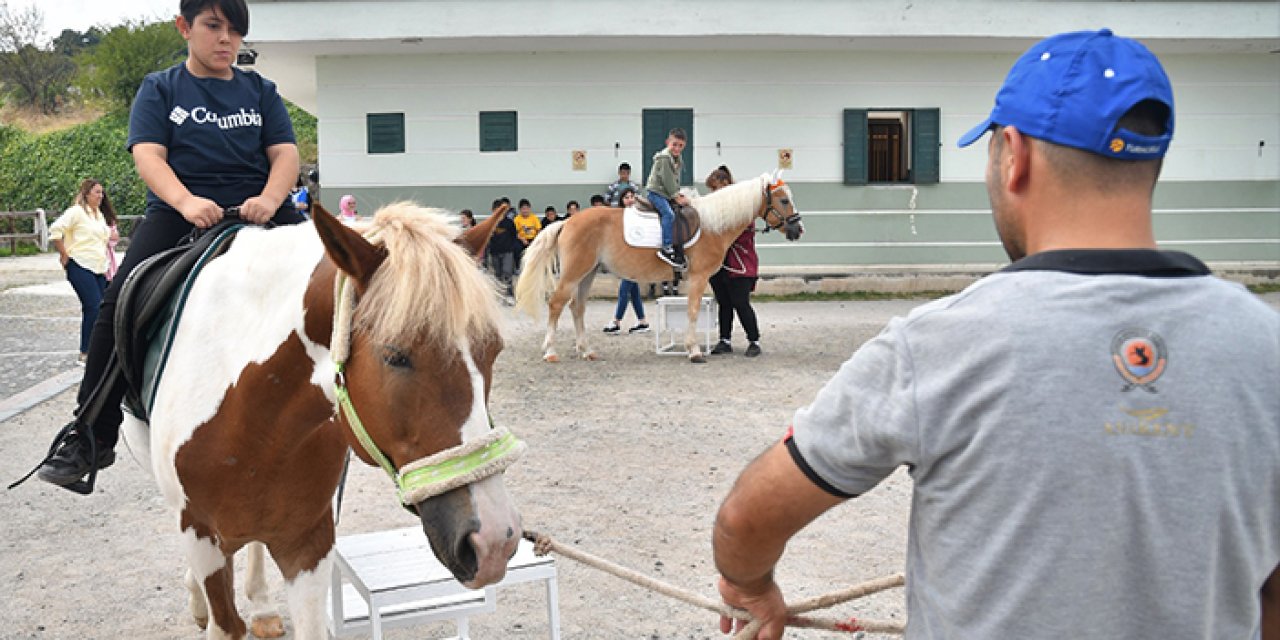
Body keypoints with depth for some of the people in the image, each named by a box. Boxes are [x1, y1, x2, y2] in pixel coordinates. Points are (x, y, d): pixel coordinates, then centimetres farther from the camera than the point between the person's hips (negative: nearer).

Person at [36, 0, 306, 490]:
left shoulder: (260, 91, 18)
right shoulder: (159, 89, 14)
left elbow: (286, 153, 6)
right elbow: (147, 155, -2)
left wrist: (270, 199, -18)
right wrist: (186, 201, -24)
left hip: (257, 208, 2)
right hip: (178, 211, -1)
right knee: (121, 299, -22)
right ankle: (91, 436, -14)